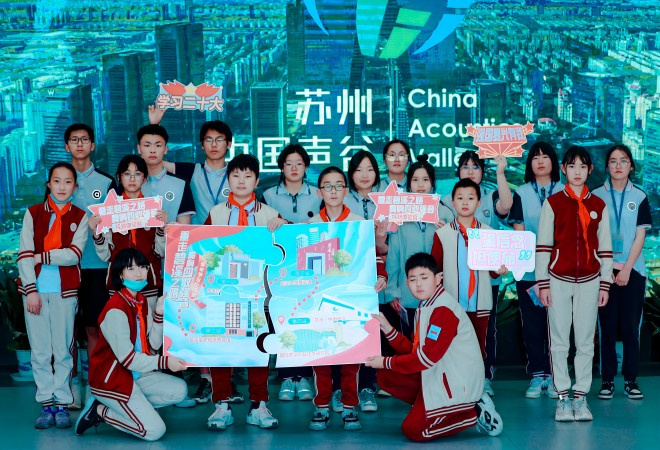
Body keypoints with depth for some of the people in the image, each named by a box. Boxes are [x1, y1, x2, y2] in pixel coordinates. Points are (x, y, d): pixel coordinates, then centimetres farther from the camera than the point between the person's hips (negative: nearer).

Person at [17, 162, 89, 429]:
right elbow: (24, 254, 0)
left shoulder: (80, 217, 7)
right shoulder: (33, 213, 8)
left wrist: (41, 257, -6)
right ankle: (47, 404, 8)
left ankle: (62, 404, 7)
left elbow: (74, 254, -5)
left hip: (64, 291, -1)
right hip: (35, 289, 1)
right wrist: (31, 290, -8)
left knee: (63, 349, 0)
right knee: (40, 350, 2)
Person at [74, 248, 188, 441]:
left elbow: (153, 345, 2)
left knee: (179, 390, 1)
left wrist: (159, 314, -10)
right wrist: (163, 362, -21)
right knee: (155, 430, -13)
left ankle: (123, 406, 4)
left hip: (136, 374, 9)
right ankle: (101, 412, 0)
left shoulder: (141, 302, 7)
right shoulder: (116, 310, -20)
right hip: (111, 379, -9)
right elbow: (127, 358, -22)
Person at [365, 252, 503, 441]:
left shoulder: (444, 310, -20)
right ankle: (431, 407, 4)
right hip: (435, 375, 10)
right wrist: (387, 328, -1)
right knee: (386, 377, 3)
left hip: (457, 382, -10)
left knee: (413, 430, -12)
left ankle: (475, 412, -2)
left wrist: (386, 362, -14)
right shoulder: (424, 308, 11)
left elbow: (427, 356, -23)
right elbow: (413, 350, 9)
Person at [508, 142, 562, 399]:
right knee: (532, 324, 2)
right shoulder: (521, 194, 7)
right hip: (528, 272, 0)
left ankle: (553, 376, 9)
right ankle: (537, 375, 10)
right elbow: (518, 233, 3)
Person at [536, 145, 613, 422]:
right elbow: (542, 245, 0)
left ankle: (581, 397, 10)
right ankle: (562, 397, 6)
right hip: (559, 279, -1)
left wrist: (605, 284, 6)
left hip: (589, 280, 2)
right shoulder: (553, 202, 2)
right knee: (559, 341, 0)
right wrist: (543, 283, -4)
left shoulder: (598, 205, 8)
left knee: (585, 341, 2)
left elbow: (604, 247, 10)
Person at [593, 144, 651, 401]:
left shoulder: (639, 197, 7)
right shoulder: (596, 196, 5)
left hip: (632, 269, 0)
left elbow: (640, 237, 2)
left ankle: (631, 380, 6)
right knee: (607, 326, 0)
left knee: (631, 326, 0)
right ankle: (607, 380, 6)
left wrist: (626, 269, -8)